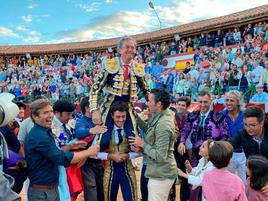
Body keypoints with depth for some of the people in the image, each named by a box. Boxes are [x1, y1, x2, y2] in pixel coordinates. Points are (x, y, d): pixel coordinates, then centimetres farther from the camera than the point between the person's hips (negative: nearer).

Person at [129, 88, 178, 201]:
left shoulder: (162, 125, -26)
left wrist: (142, 144, -16)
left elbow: (160, 156, -25)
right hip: (160, 173, 9)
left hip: (161, 176, -9)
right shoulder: (160, 117, 3)